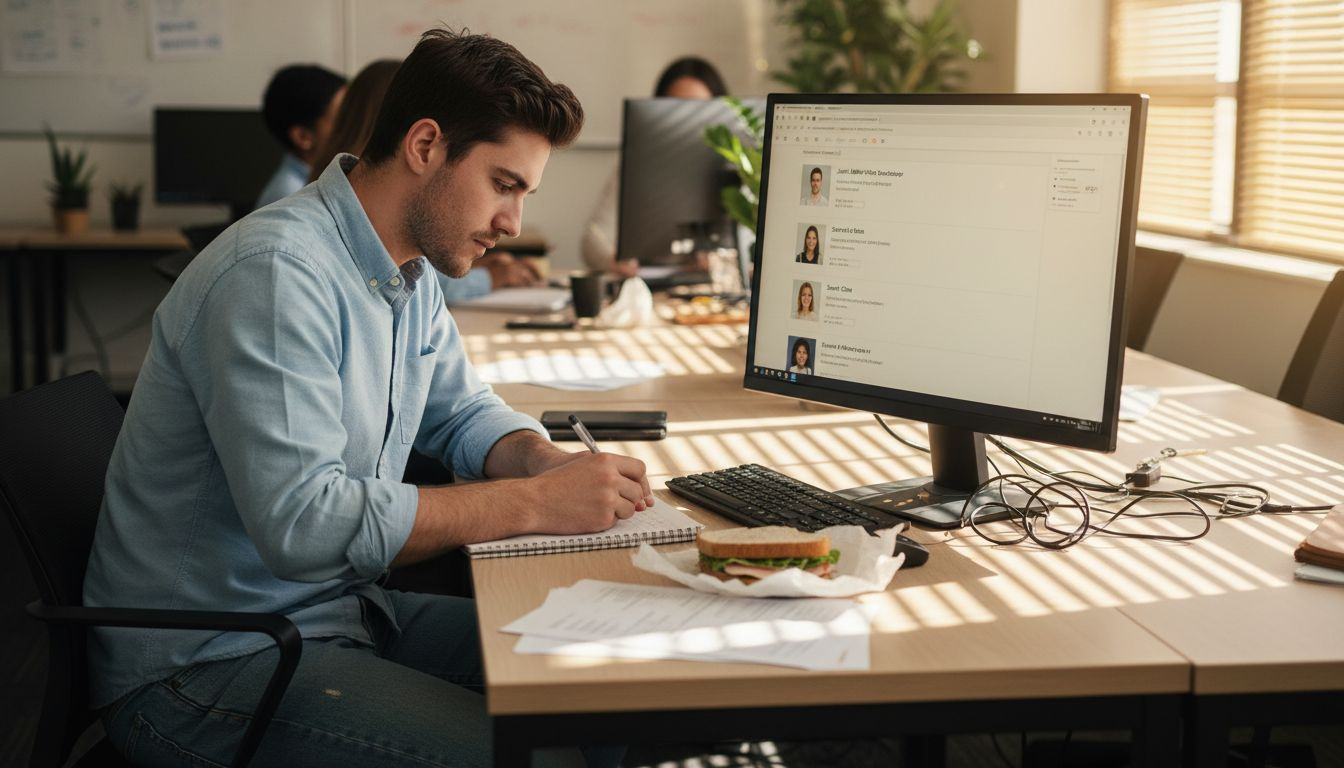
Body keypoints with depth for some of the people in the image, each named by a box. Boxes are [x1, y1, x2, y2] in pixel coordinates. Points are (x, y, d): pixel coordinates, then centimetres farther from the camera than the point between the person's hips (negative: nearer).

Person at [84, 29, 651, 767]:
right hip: (202, 665, -9)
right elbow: (302, 522, -32)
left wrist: (547, 461, -5)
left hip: (338, 610, 9)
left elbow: (462, 414, 18)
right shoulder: (276, 273, -24)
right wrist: (537, 503, -27)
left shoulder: (408, 272, 7)